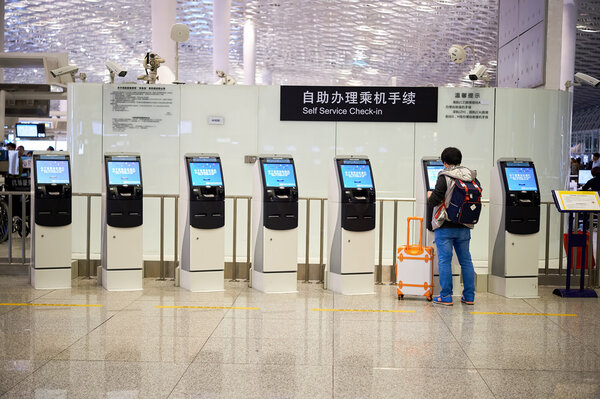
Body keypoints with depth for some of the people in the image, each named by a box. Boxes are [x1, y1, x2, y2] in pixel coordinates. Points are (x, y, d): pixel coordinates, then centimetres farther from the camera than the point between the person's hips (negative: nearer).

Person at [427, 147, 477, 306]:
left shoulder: (444, 178, -12)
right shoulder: (472, 178, 5)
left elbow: (434, 201, -14)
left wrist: (429, 196, 7)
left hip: (445, 227, -5)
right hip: (464, 227, 5)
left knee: (444, 261, 1)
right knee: (466, 260, 12)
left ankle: (446, 297, 2)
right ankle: (469, 296, 16)